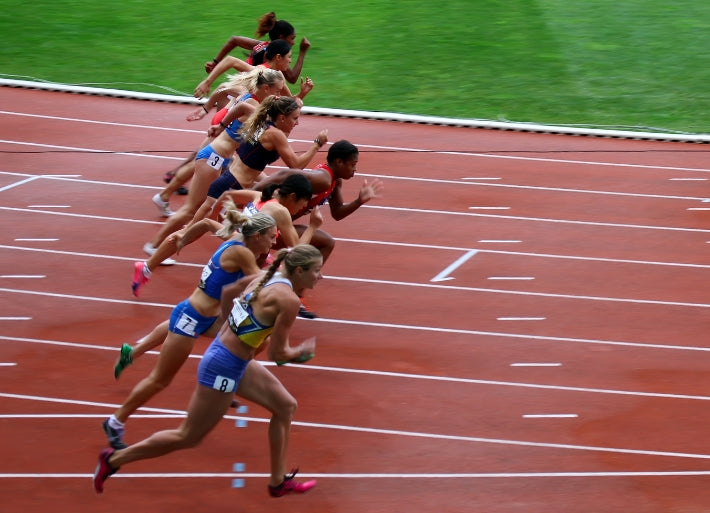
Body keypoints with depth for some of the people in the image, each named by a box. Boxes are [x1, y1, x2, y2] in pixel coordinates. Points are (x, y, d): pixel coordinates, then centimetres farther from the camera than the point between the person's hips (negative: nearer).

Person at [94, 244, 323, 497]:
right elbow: (277, 354, -18)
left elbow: (228, 293, 16)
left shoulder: (266, 277, 2)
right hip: (225, 368, -10)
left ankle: (278, 481, 26)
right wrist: (302, 351, 1)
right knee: (188, 437, 6)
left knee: (285, 406, 17)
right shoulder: (288, 300, -23)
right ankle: (114, 459, 17)